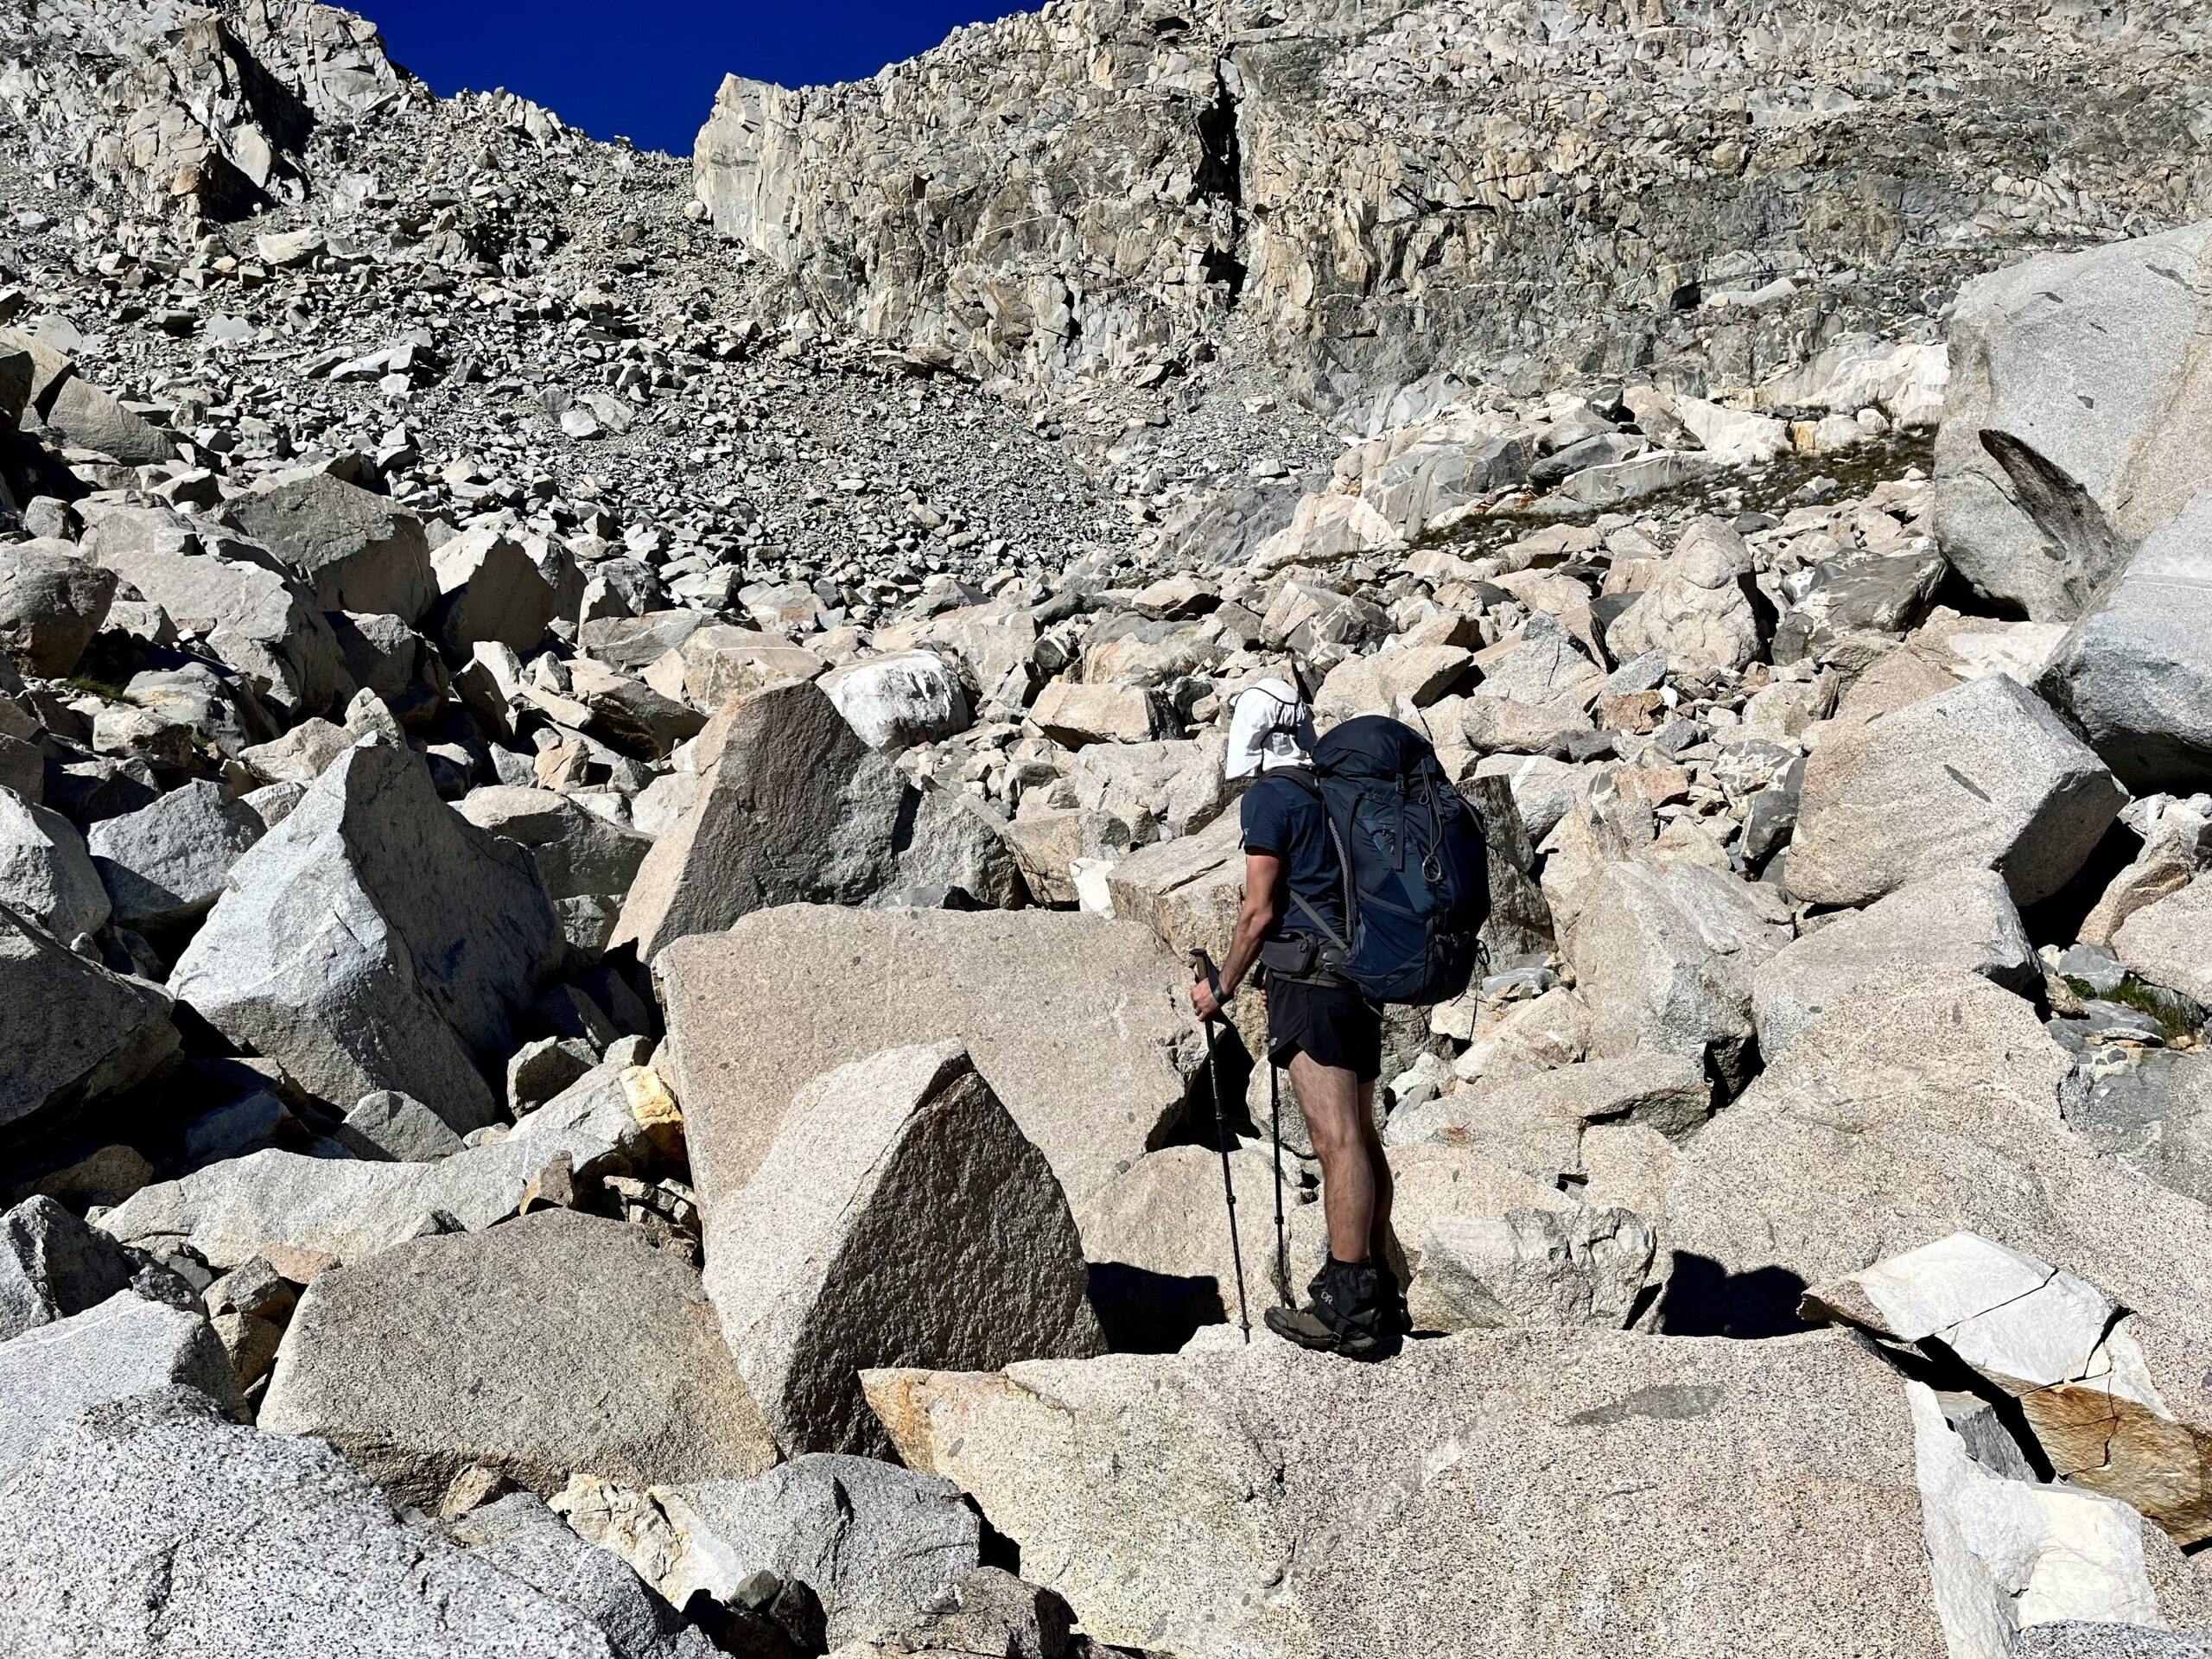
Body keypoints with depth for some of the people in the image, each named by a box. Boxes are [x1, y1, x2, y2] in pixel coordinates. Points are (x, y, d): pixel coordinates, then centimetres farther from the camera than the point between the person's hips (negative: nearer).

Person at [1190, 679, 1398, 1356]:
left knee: (1337, 1139, -10)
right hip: (1361, 974, 9)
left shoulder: (1270, 798, -6)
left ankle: (1349, 1308, -9)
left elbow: (1259, 910, -9)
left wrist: (1222, 987, 4)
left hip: (1308, 980, -9)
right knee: (1360, 1134, 13)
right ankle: (1375, 1288, 21)